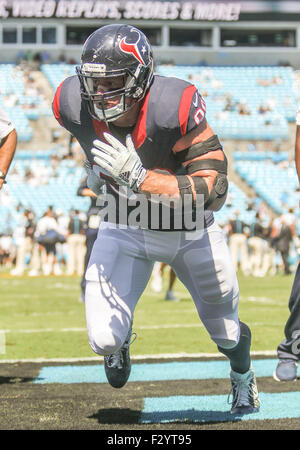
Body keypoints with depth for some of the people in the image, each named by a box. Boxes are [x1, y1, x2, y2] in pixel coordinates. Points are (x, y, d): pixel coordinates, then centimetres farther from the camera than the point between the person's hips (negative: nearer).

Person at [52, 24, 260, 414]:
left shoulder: (176, 107, -37)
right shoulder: (74, 104, -24)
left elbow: (214, 191, -39)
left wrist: (139, 178, -48)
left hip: (189, 229, -2)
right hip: (124, 229, 2)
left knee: (225, 331, 18)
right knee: (103, 340, -12)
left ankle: (243, 377, 57)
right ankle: (120, 340, 31)